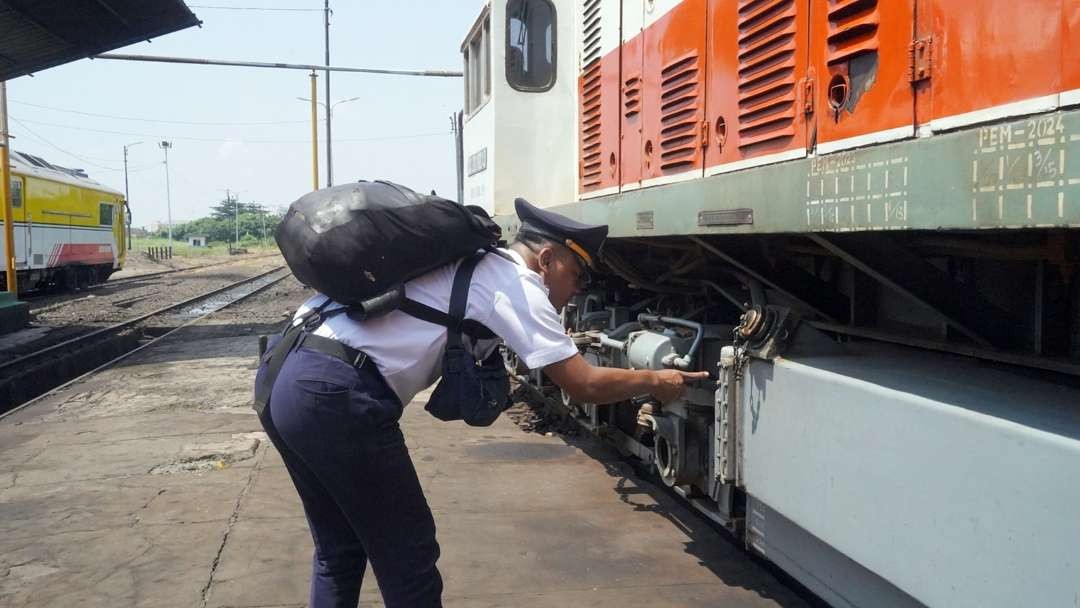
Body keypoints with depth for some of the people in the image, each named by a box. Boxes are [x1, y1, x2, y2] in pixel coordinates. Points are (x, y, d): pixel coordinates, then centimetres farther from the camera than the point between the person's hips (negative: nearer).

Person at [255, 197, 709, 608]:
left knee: (339, 548, 23)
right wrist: (655, 381, 14)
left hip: (283, 374, 9)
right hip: (337, 397, -9)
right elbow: (585, 385, -2)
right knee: (406, 554, 7)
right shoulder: (518, 282, -1)